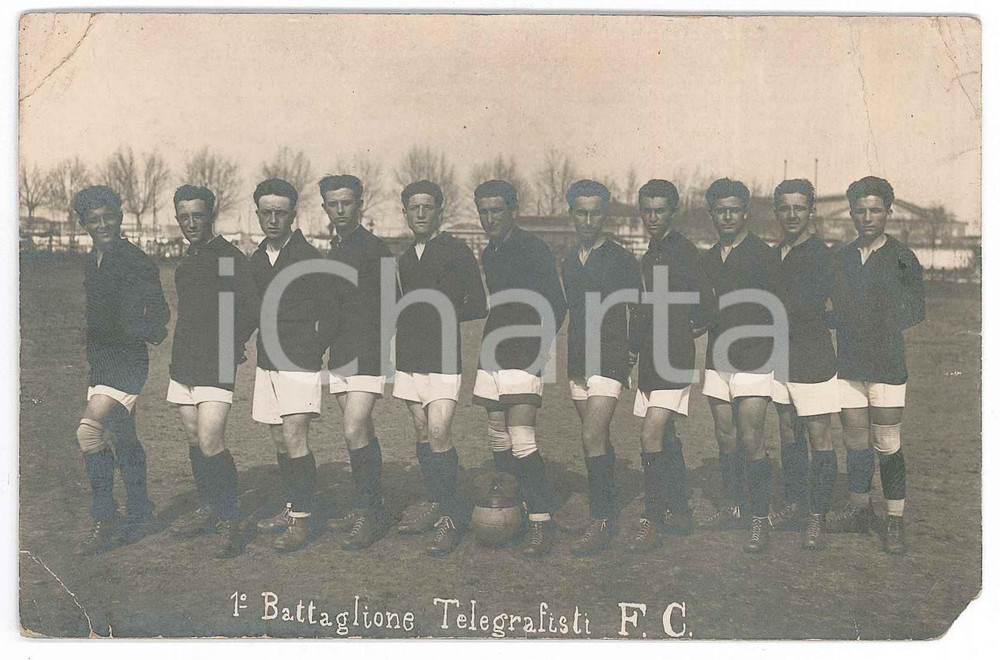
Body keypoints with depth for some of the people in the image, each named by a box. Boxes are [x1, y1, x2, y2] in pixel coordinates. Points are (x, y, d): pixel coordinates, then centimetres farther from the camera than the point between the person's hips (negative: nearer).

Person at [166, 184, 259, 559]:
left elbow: (253, 309, -14)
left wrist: (231, 347, -6)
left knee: (210, 442, -16)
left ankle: (230, 523, -8)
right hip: (183, 363, 8)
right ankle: (207, 510, 27)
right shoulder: (187, 261, 16)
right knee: (194, 439, 13)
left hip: (215, 367, -8)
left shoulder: (230, 258, -10)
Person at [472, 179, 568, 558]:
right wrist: (492, 343, 18)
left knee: (521, 440, -15)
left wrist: (537, 349, -12)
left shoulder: (533, 250, -8)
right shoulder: (489, 254, 17)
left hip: (523, 356, -8)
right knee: (498, 438, 10)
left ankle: (542, 523, -10)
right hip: (493, 355, 8)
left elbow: (557, 305, -10)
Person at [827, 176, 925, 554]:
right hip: (848, 364, 4)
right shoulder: (842, 260, 12)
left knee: (887, 447, -3)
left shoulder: (902, 259, -1)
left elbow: (916, 311, -2)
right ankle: (860, 510, 24)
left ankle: (895, 521, 6)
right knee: (855, 442, 10)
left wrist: (884, 324, -11)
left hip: (887, 365, -4)